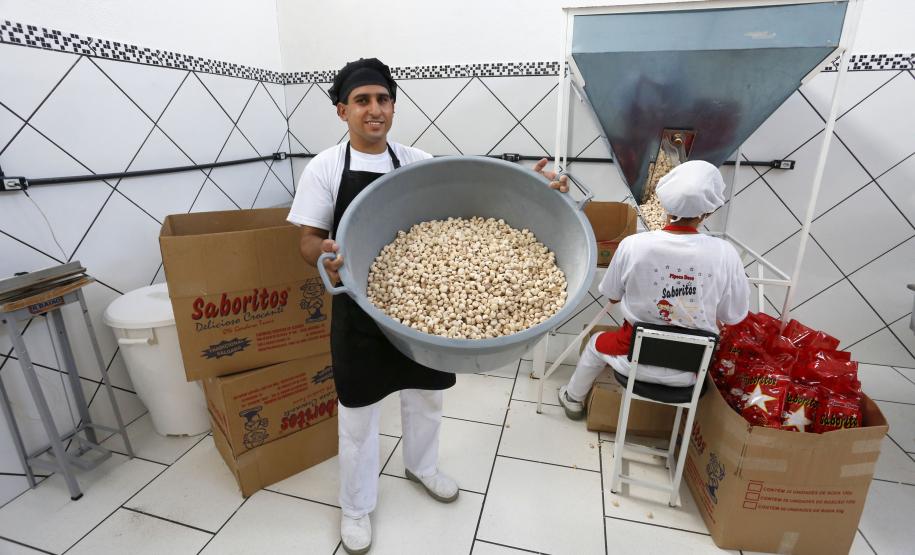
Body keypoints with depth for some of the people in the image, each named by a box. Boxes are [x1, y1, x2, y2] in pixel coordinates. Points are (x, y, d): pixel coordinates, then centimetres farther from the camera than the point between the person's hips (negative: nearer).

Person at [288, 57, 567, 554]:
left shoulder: (417, 161, 1)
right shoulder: (325, 168, -7)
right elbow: (309, 241, -6)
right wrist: (327, 259, -30)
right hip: (360, 309, -3)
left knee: (425, 394, 21)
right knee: (358, 411, 12)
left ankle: (421, 466, 51)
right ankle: (356, 506, 37)